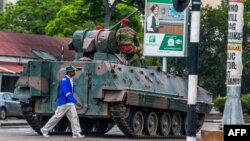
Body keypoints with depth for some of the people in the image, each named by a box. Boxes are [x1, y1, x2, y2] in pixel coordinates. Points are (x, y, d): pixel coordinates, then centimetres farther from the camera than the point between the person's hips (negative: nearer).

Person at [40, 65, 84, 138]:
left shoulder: (70, 80, 11)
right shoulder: (64, 80, -18)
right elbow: (67, 93, -25)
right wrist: (75, 102, -28)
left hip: (70, 103, 8)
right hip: (63, 103, -8)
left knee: (74, 117, -4)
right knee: (57, 117, 1)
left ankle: (76, 133, -6)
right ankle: (45, 130, 15)